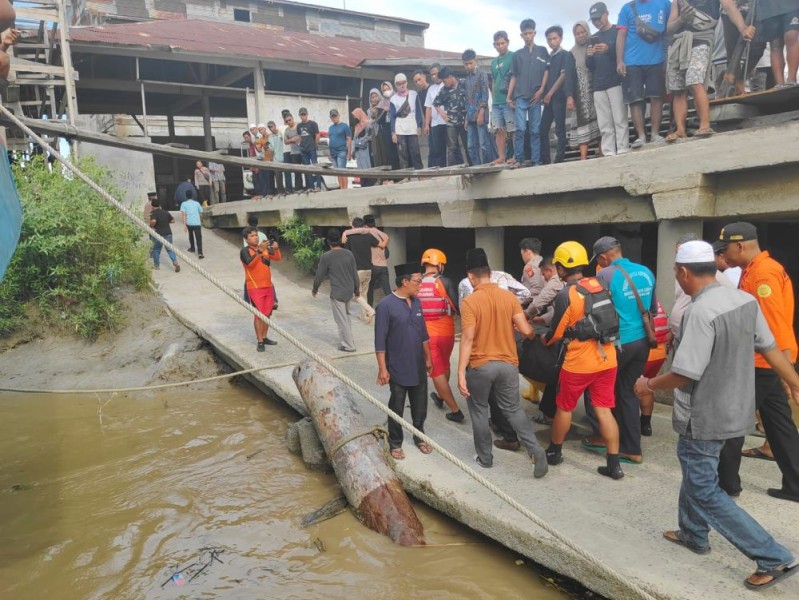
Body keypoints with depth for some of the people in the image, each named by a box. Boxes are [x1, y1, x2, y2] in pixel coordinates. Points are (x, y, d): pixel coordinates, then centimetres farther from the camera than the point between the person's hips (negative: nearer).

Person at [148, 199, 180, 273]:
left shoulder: (153, 213, -10)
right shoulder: (165, 212, 6)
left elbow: (153, 221, -30)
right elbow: (173, 220, 11)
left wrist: (151, 226, -11)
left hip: (158, 234, -4)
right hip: (168, 233, 4)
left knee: (156, 249, 15)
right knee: (170, 249, 7)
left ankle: (156, 265, 24)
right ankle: (175, 262, -12)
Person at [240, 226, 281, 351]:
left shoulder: (265, 248, 9)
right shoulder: (245, 251, -7)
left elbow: (277, 258, -1)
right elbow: (250, 263, -25)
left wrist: (276, 249, -21)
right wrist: (259, 251, -36)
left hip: (268, 286, 6)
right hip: (255, 288, -6)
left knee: (267, 314, 12)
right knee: (259, 314, -6)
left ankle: (264, 337, 24)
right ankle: (260, 341, -2)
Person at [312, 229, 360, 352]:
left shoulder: (326, 256, -12)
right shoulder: (349, 254, 1)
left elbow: (319, 275, -5)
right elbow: (355, 274, 7)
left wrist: (315, 289, 12)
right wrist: (357, 290, 19)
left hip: (337, 293, -6)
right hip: (349, 291, 6)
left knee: (341, 320, 4)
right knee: (346, 316, 23)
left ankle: (348, 345, 10)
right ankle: (349, 339, 31)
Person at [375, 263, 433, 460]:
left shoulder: (416, 302, 3)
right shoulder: (386, 306, -17)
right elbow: (380, 341, -15)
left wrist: (428, 358, 15)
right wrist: (382, 369, -15)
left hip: (418, 367, 6)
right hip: (398, 369, -5)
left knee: (420, 405, 16)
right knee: (397, 407, 9)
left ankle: (419, 437, 36)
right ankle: (395, 443, 26)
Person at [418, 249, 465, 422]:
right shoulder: (444, 281, -11)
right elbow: (457, 306, -13)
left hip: (426, 333, 0)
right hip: (445, 331, 0)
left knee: (436, 371, 6)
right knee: (444, 365, 25)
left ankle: (455, 411, 6)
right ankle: (440, 397, 44)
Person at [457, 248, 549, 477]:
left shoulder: (469, 302, -14)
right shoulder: (509, 297, -1)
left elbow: (467, 339, -18)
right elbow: (526, 330, -3)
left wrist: (461, 373, -15)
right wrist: (536, 332, 21)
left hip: (480, 366, -3)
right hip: (508, 364, 4)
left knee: (479, 411, 15)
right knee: (513, 409, 16)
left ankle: (485, 458, 24)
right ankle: (536, 449, 0)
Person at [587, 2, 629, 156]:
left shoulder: (618, 32, 7)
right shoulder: (593, 39, 20)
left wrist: (609, 50, -17)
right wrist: (589, 56, -4)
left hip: (616, 82, -4)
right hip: (598, 86, 4)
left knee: (620, 120, -10)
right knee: (604, 125, -2)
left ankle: (623, 152, -11)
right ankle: (609, 154, -3)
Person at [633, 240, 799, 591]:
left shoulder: (700, 312, -27)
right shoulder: (745, 300, -2)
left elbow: (683, 375, -25)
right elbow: (770, 349, 5)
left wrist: (648, 385, -7)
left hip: (705, 418, -9)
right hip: (733, 409, 9)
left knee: (705, 492, 6)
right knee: (696, 471, 26)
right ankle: (693, 534, 43)